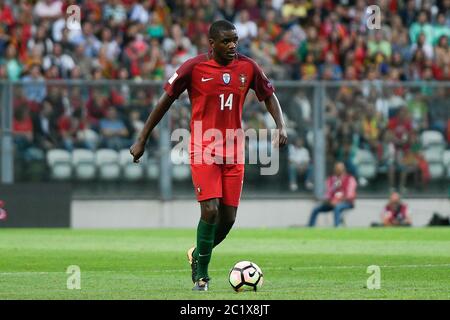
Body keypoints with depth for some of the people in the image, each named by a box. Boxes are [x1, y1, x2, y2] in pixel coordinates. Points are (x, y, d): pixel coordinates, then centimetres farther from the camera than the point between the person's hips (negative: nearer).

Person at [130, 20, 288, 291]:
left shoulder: (248, 67, 0)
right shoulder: (194, 67, -9)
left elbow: (269, 96, 14)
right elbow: (166, 100, -1)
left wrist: (281, 126, -5)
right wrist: (142, 140, 1)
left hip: (233, 152, 4)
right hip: (203, 151, -4)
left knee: (228, 218, 3)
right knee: (210, 210, -16)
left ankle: (198, 255, 32)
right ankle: (201, 274, 0)